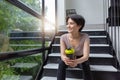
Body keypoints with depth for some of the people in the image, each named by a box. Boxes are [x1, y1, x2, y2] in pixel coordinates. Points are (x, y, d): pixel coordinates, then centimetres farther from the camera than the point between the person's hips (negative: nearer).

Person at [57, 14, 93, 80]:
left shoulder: (85, 37, -26)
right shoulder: (63, 37, -21)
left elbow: (86, 56, -34)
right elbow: (62, 55, -26)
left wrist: (77, 61, -56)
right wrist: (65, 59, -51)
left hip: (80, 60, -1)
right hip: (69, 60, 1)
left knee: (85, 64, -33)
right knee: (61, 62, -31)